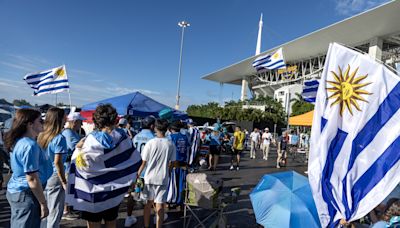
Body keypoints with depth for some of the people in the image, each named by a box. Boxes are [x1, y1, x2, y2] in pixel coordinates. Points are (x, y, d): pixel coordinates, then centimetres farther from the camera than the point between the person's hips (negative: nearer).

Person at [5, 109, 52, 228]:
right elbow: (32, 179, -24)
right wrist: (43, 203, -17)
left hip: (15, 191, 10)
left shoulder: (19, 141, 6)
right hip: (26, 195, -10)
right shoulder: (30, 145, -23)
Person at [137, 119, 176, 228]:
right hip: (163, 178, 0)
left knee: (148, 203, 18)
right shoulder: (171, 144, -7)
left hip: (150, 177, 0)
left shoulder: (150, 143, -12)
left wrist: (138, 174, 7)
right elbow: (170, 163, -1)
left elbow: (143, 162, -7)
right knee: (160, 205, 9)